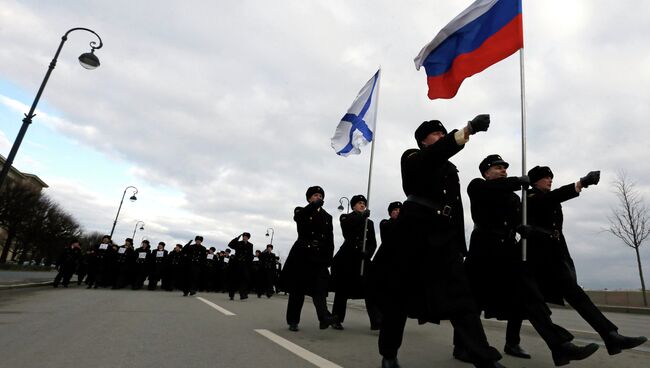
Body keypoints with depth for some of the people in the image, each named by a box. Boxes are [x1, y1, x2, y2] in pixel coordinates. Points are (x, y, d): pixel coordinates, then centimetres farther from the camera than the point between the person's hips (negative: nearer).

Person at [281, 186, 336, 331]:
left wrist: (329, 258, 0)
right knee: (298, 289, 3)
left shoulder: (327, 217, 14)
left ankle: (324, 318, -26)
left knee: (319, 288, -13)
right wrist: (315, 204, -28)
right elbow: (297, 217, -22)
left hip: (320, 256, 2)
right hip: (302, 254, -2)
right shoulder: (301, 211, 6)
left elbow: (330, 240, 10)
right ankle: (293, 321, 14)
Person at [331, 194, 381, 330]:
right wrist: (362, 215, -21)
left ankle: (376, 321, -11)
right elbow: (347, 225, -17)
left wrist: (368, 253, -12)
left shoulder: (369, 222, 15)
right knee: (342, 289, 4)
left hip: (362, 258, 2)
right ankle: (337, 320, 18)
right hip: (346, 258, -2)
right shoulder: (345, 218, 8)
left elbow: (373, 243, 7)